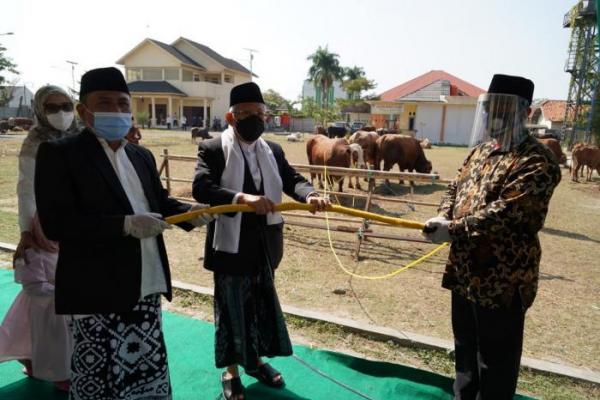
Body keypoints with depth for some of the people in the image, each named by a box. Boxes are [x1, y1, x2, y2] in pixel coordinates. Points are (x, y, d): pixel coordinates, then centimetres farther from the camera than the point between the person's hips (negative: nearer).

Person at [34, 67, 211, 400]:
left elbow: (158, 202, 19)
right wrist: (126, 225, -25)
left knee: (147, 373, 20)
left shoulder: (141, 156, 12)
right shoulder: (59, 153, -8)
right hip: (96, 290, -6)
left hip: (146, 286, 6)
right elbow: (55, 223, -18)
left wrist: (187, 212, -3)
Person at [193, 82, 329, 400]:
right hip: (231, 244, -5)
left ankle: (255, 360, 42)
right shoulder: (212, 149, -10)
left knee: (262, 303, 19)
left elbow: (292, 180, -1)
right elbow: (201, 187, -24)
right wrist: (243, 198, -38)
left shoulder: (273, 150, 6)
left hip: (263, 245, 6)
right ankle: (230, 370, 32)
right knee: (231, 307, 11)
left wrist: (310, 195, -24)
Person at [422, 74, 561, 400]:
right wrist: (444, 218, -10)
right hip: (466, 266, 8)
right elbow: (456, 187, 10)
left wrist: (454, 230, -28)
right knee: (465, 342, 24)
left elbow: (505, 211, -25)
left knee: (496, 353, 8)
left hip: (503, 275, -8)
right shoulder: (481, 150, 10)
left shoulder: (536, 161, -16)